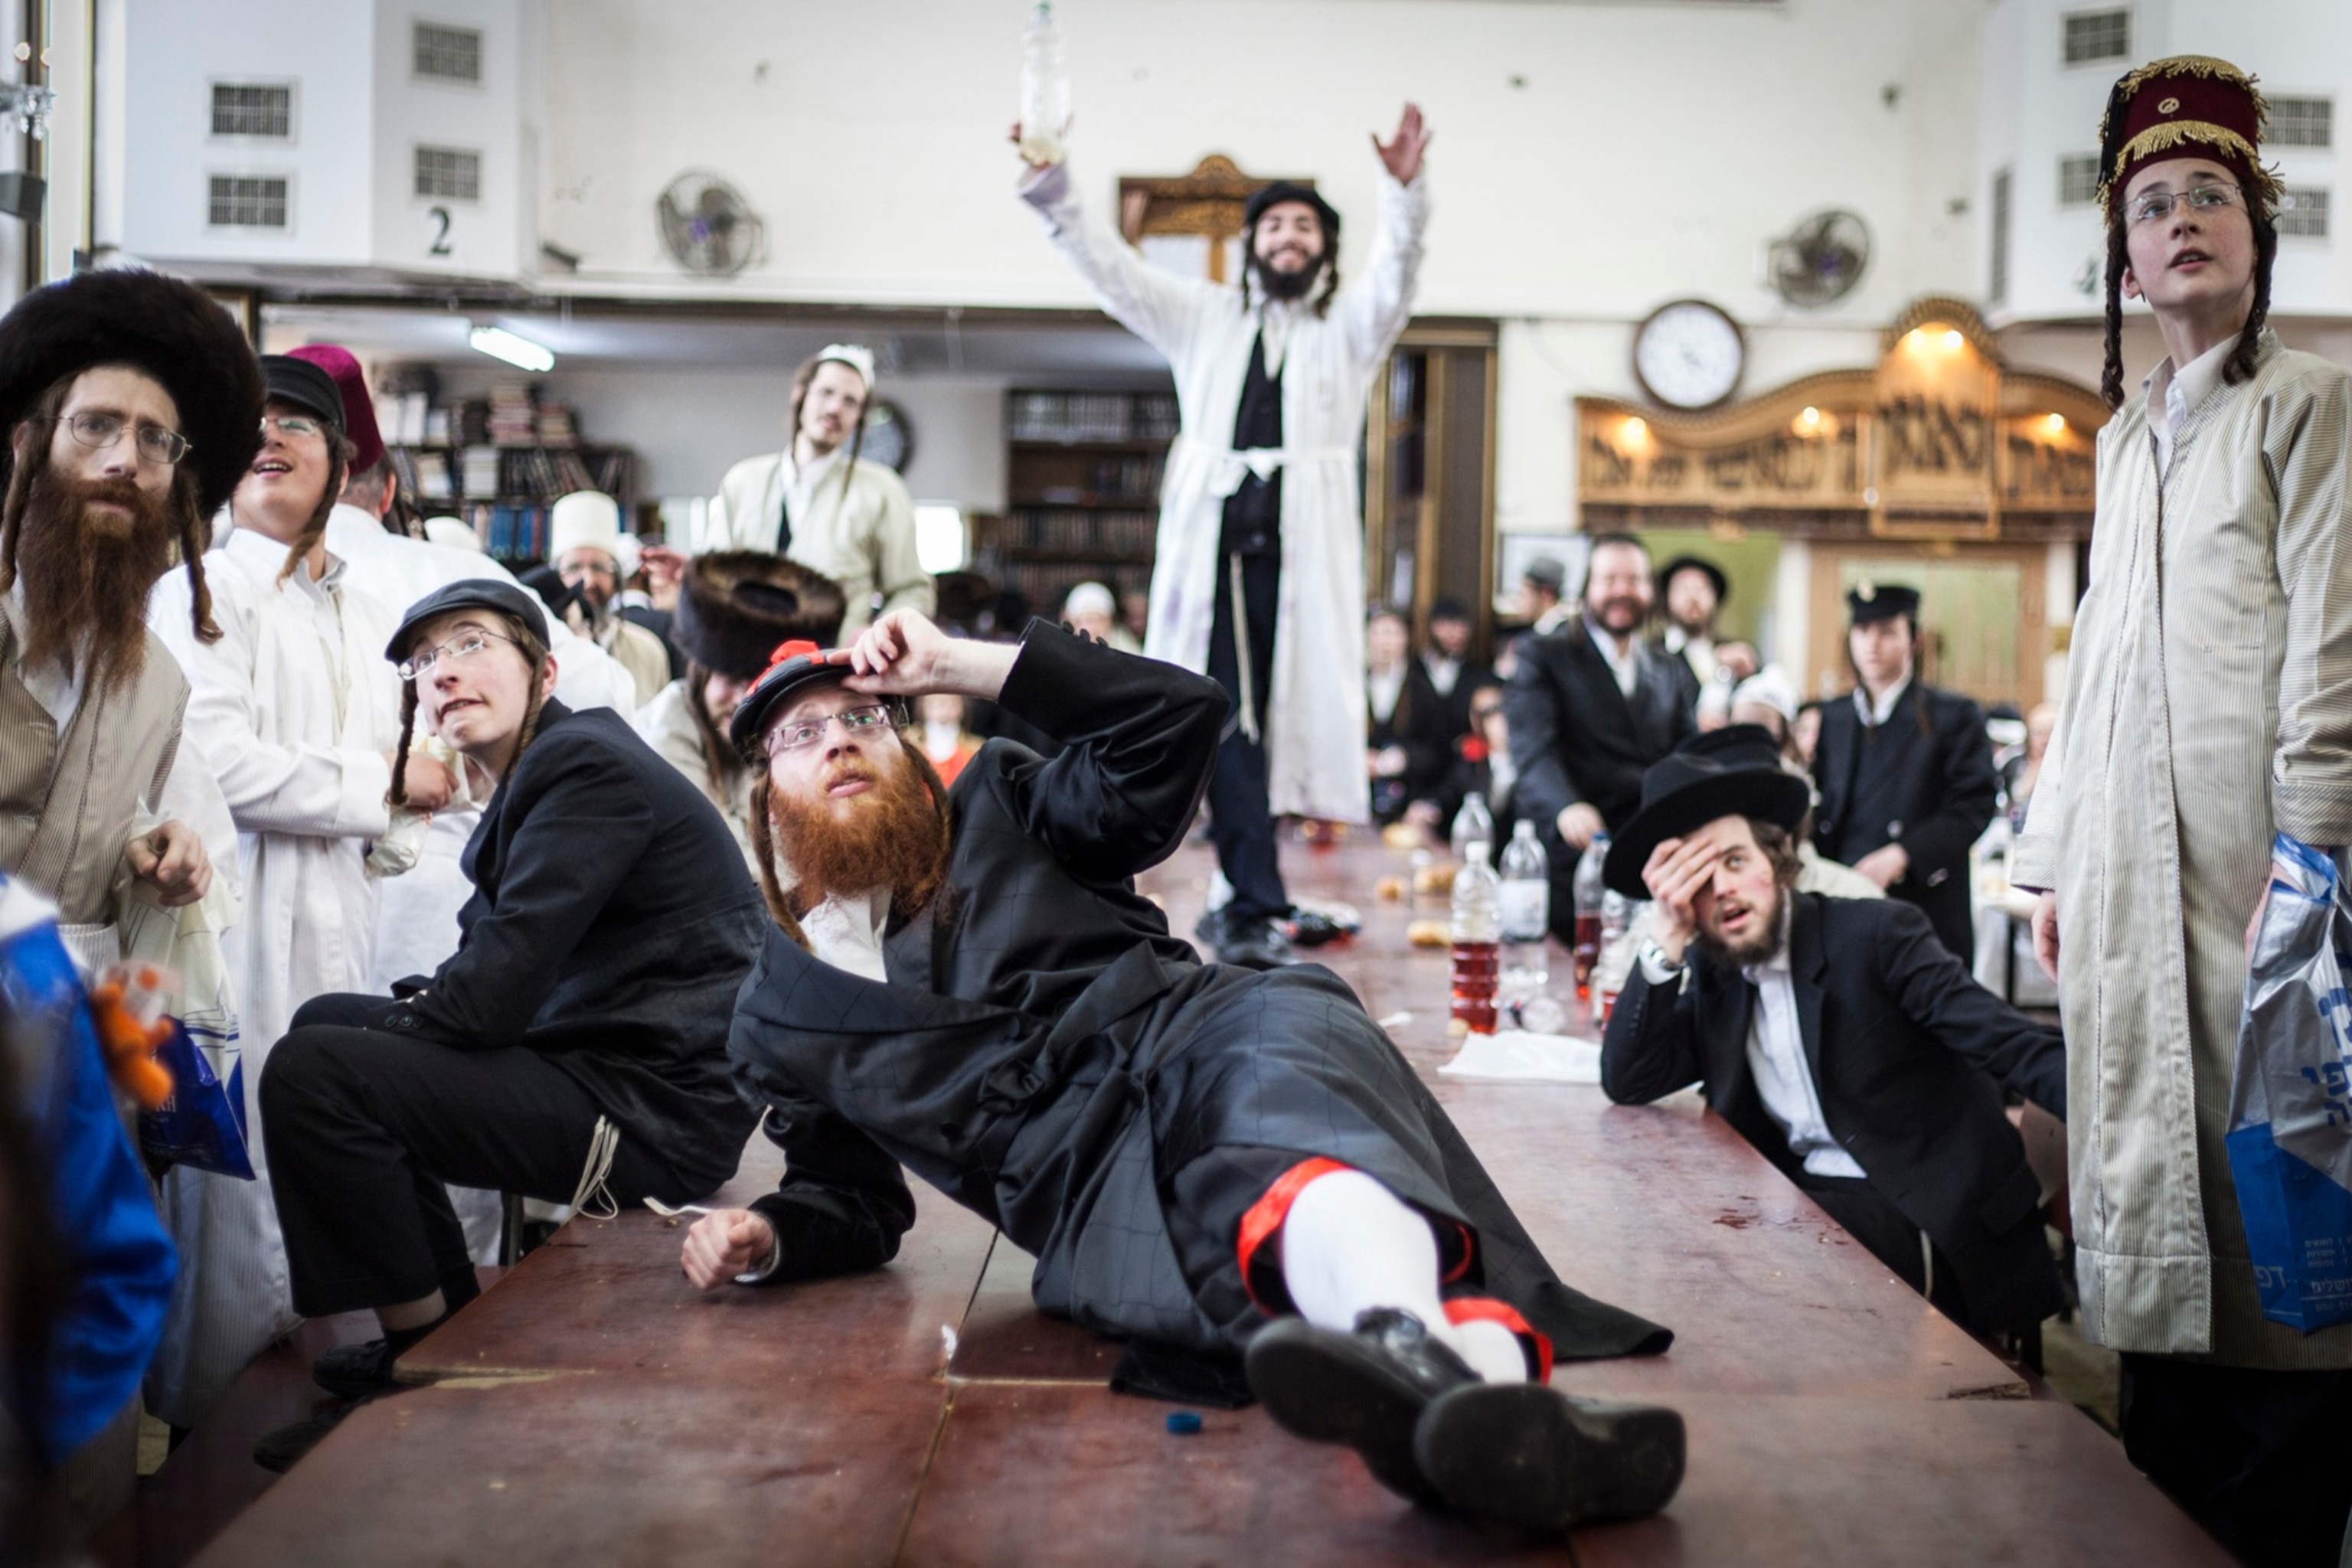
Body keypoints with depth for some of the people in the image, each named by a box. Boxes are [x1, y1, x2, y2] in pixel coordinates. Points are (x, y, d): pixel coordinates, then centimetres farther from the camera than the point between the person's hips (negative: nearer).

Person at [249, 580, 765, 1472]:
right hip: (600, 1060, 11)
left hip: (655, 1112, -11)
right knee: (326, 1023, 22)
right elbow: (502, 977, 14)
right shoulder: (543, 772, 16)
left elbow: (493, 996, -20)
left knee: (313, 1074, -19)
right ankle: (454, 1330, 25)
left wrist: (397, 1023, -3)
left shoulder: (588, 769, -16)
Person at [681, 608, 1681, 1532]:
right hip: (1094, 1193, 1)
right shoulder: (776, 1025, 24)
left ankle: (1413, 1340, -74)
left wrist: (956, 665, 8)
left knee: (1281, 1039, -40)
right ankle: (1485, 1356, -70)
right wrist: (767, 1235, 5)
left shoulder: (999, 812, 20)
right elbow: (852, 1196, 30)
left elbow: (1181, 713, 8)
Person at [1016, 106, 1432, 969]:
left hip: (1303, 545, -1)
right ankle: (1258, 904, -9)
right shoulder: (1205, 315, 21)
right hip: (1211, 536, 1)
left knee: (1286, 709, -5)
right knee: (1225, 716, -9)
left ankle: (1244, 903, 4)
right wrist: (1050, 186, -1)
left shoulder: (1349, 324, 16)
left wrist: (1405, 191, -22)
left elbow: (1395, 274, -3)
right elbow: (1111, 266, 13)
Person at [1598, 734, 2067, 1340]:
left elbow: (2010, 1042, -16)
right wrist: (1666, 942, -10)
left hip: (1926, 1220, -6)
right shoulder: (1709, 974, 9)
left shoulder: (1876, 934, -8)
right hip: (1803, 1197, 6)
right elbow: (1627, 1085, 0)